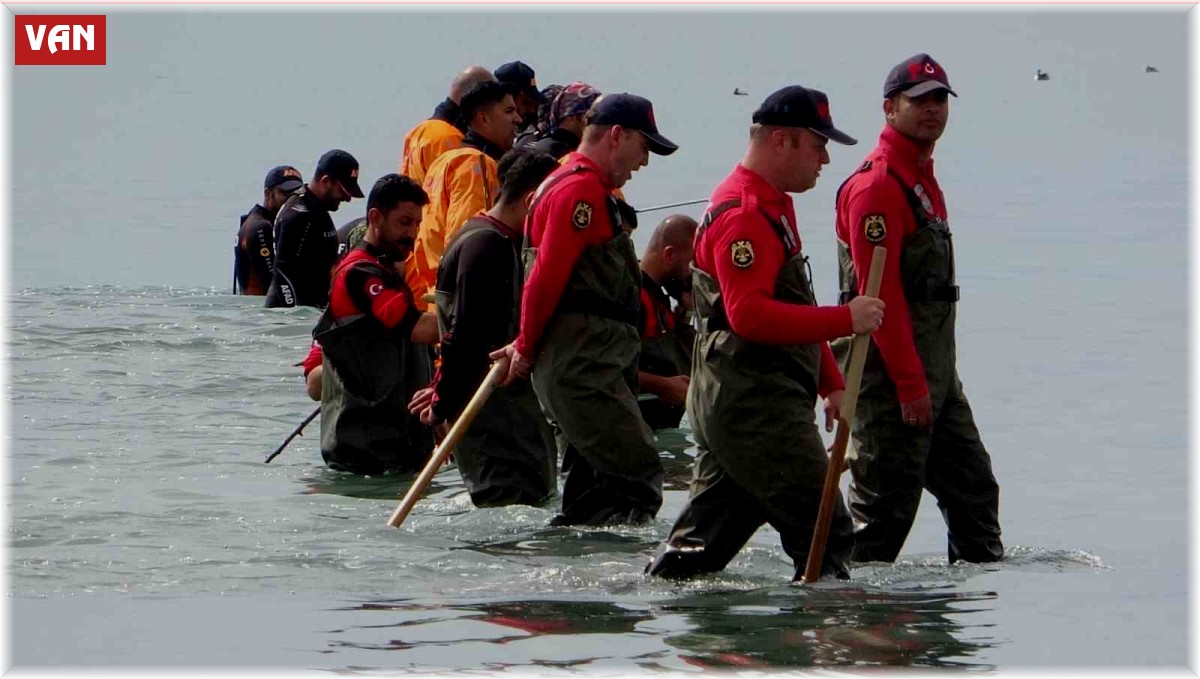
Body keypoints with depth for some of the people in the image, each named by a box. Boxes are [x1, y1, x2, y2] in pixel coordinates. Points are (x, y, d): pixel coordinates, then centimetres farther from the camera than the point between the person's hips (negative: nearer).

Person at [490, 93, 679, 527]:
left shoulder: (585, 189, 24)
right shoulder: (582, 189, -11)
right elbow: (547, 277, -16)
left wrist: (527, 347, 20)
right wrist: (527, 351, -7)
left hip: (587, 365, 11)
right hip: (582, 366, -11)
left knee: (592, 484, 11)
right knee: (639, 475, -17)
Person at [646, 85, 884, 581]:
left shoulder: (773, 206, 21)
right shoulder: (743, 214, -15)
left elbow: (791, 311, 29)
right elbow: (749, 315, -27)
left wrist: (831, 384, 23)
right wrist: (845, 320, -27)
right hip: (754, 407, -11)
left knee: (705, 536, 12)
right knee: (825, 533, -10)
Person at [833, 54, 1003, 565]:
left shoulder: (923, 180, 18)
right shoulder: (876, 185, -14)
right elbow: (879, 293, -20)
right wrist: (910, 384, -22)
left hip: (935, 375, 10)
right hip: (892, 373, -10)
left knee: (973, 487, 14)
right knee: (886, 503, -7)